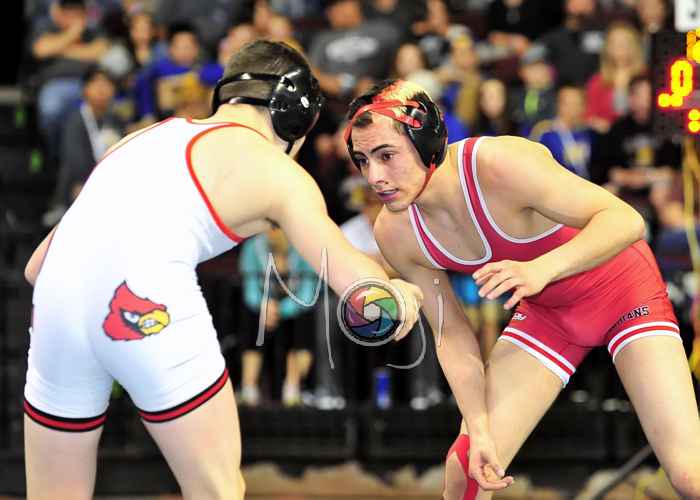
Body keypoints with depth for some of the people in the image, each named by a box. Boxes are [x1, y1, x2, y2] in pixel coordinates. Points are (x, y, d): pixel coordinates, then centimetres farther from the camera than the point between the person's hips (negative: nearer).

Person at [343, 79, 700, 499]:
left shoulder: (499, 165, -34)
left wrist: (541, 269, -50)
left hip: (624, 292, -5)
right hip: (544, 314, 5)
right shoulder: (395, 234, -16)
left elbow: (626, 220, -36)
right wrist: (478, 430, -14)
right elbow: (452, 336, -5)